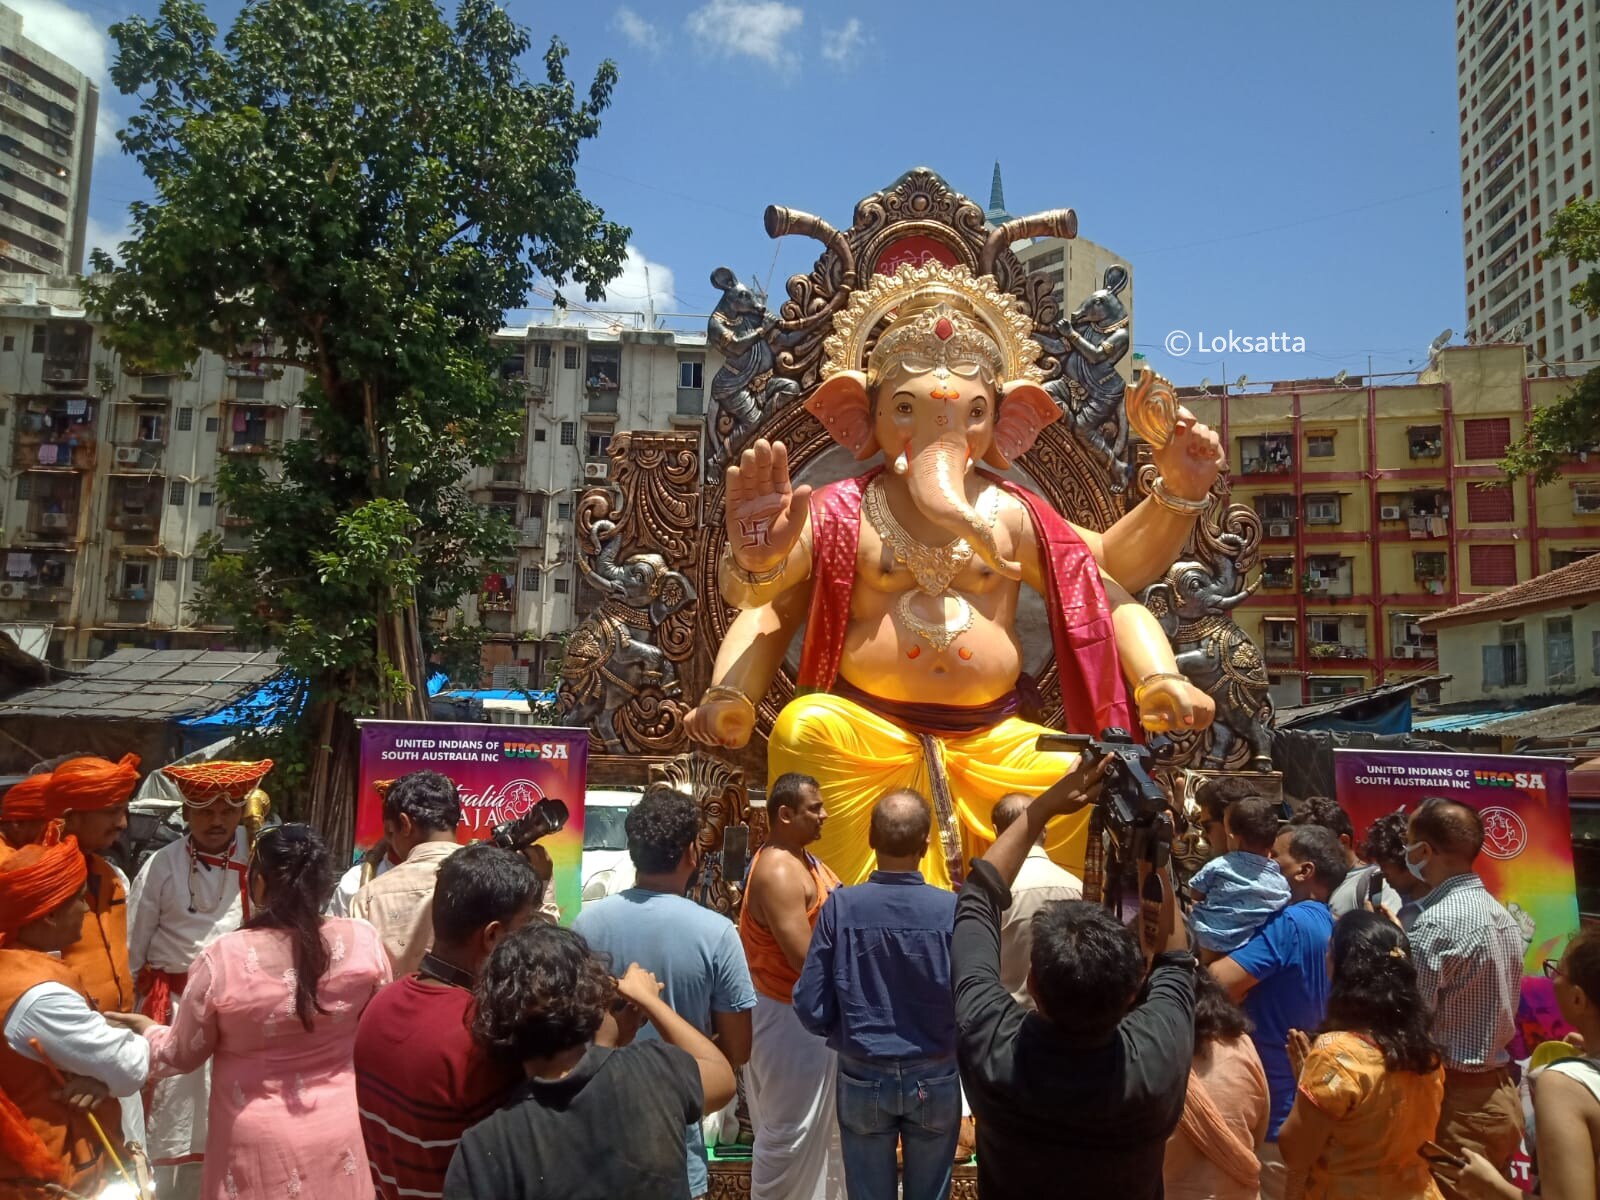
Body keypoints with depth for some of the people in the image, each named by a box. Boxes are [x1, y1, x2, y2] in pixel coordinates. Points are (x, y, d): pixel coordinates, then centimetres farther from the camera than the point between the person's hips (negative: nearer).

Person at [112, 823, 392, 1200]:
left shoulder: (223, 959, -21)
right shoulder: (363, 941, -17)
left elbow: (181, 1056, -4)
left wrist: (148, 1030, 17)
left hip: (260, 1140, -1)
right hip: (341, 1130, 1)